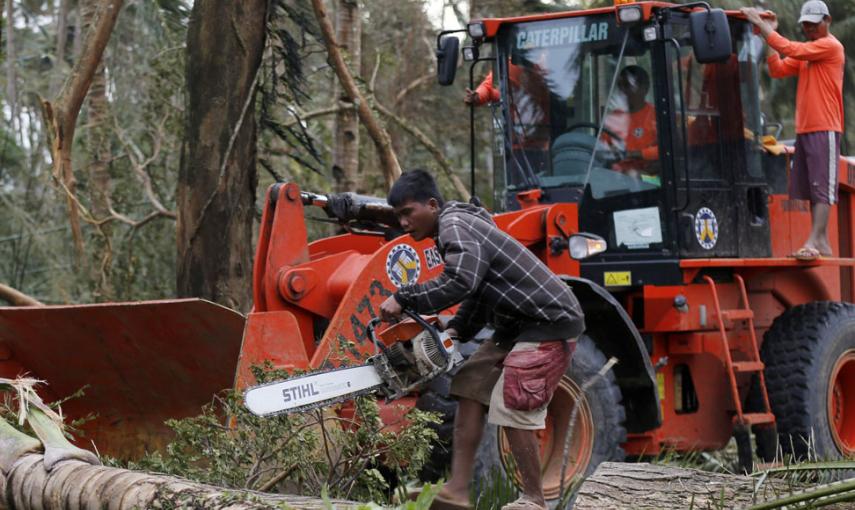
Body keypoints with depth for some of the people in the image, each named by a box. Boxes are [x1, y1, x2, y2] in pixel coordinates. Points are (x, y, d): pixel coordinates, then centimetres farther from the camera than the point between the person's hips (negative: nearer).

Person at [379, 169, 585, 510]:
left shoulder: (454, 225, -15)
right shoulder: (456, 230, 16)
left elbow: (461, 282, -32)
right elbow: (478, 297, 19)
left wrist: (402, 299, -25)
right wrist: (455, 332, 4)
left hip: (550, 322, -11)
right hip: (516, 325, 11)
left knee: (512, 407, -12)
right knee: (471, 387, 6)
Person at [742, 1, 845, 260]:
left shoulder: (831, 46, -6)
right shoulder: (805, 53, 20)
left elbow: (791, 50, -16)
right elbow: (778, 70, 11)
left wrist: (761, 24, -11)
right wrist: (769, 34, 5)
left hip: (824, 129, -8)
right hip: (804, 129, 8)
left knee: (822, 186, -11)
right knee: (812, 189, 6)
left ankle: (815, 242, -18)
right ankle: (822, 243, 9)